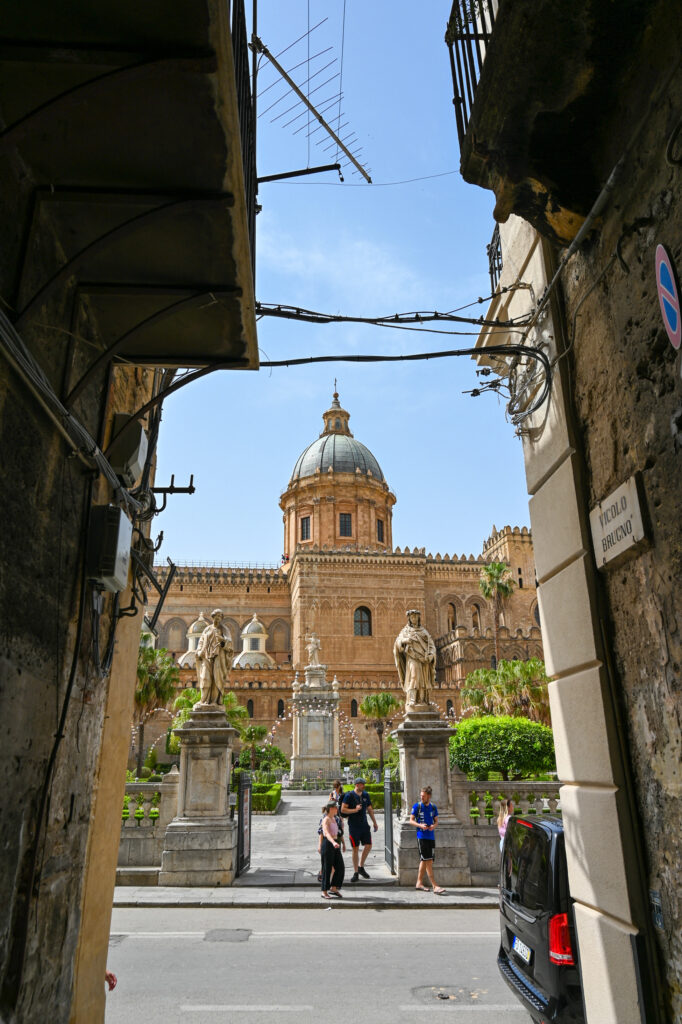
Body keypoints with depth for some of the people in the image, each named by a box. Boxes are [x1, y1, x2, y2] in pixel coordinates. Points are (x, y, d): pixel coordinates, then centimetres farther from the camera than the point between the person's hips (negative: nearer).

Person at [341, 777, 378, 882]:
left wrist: (375, 822, 16)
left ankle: (361, 867, 21)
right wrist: (355, 810, -20)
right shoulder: (349, 795, -9)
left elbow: (370, 809, 17)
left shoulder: (366, 795, 8)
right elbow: (343, 810, -12)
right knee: (355, 848, 0)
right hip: (353, 826, -5)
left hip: (364, 825, 5)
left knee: (368, 846, 1)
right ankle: (356, 873, 11)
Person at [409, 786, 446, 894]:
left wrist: (434, 826, -7)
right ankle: (435, 886, -9)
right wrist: (420, 825, -18)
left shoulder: (433, 807, 8)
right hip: (421, 836, -5)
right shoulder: (417, 806, -3)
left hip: (431, 836, 5)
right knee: (428, 861, -9)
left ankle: (419, 883, 23)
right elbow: (411, 820, -1)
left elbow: (436, 820, 15)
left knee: (424, 861, 12)